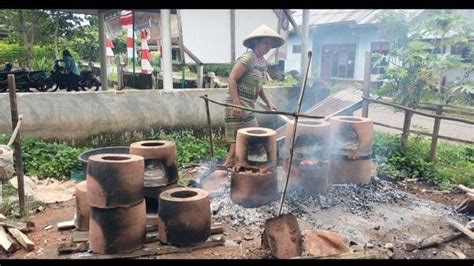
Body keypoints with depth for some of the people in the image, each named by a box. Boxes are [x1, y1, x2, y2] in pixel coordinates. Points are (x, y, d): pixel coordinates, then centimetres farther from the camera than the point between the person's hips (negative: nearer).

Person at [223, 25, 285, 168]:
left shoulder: (263, 62, 13)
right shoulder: (248, 58, -15)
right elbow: (232, 79, -20)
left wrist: (268, 103, 16)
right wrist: (236, 103, -27)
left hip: (249, 105, 10)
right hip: (237, 104, -10)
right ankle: (227, 167, 1)